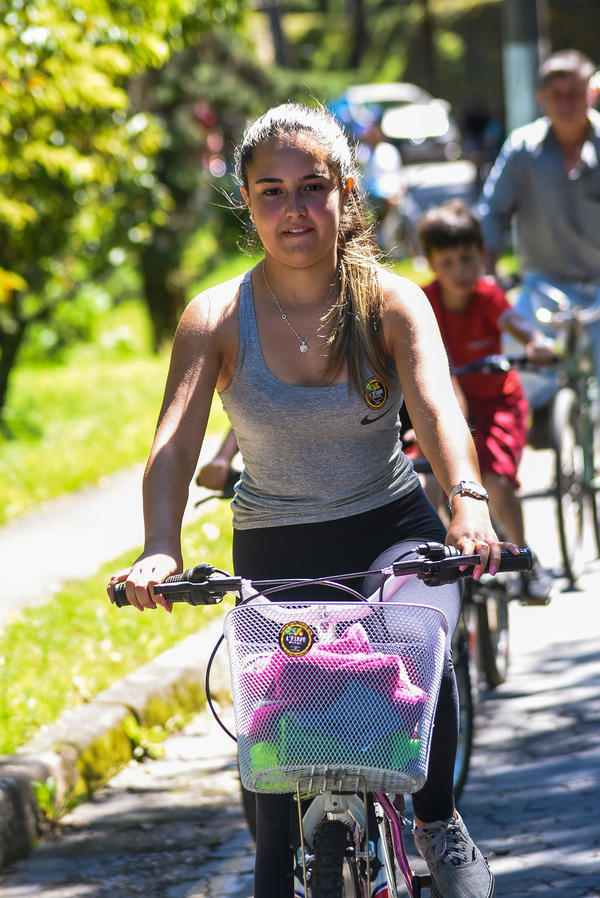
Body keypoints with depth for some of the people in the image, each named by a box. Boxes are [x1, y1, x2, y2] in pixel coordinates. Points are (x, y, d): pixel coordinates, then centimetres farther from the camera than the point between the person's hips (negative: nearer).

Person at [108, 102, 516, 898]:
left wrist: (467, 502, -49)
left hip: (391, 528, -1)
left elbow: (437, 407, -28)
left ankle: (438, 822, -5)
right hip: (275, 552, 1)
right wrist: (160, 550, -43)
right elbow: (174, 444, -24)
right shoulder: (216, 318, -12)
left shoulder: (391, 302, -12)